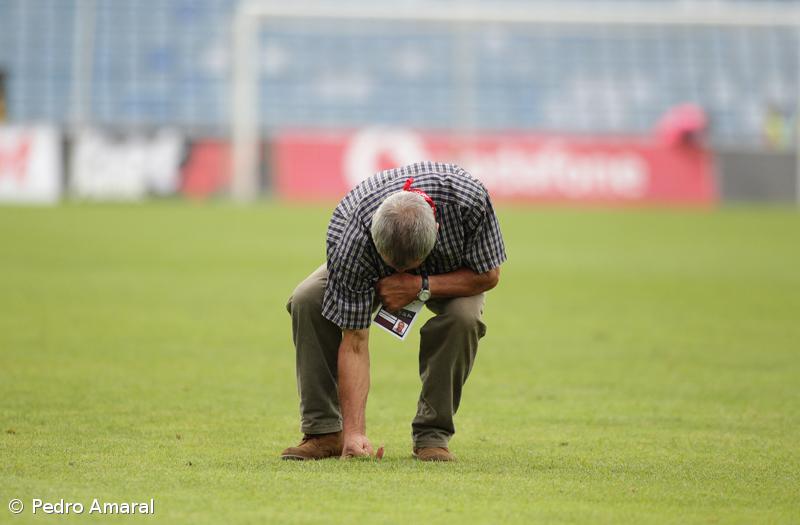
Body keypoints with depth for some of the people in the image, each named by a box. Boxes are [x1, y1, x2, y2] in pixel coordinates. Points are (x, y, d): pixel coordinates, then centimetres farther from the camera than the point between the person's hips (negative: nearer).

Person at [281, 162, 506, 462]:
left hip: (451, 266, 0)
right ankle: (324, 431, -15)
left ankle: (432, 435, -16)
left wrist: (420, 287, -37)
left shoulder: (468, 198, -43)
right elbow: (354, 343, -35)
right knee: (307, 301, -27)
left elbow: (488, 275, -24)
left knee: (463, 316, -34)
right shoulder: (353, 243, -41)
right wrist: (354, 432, -41)